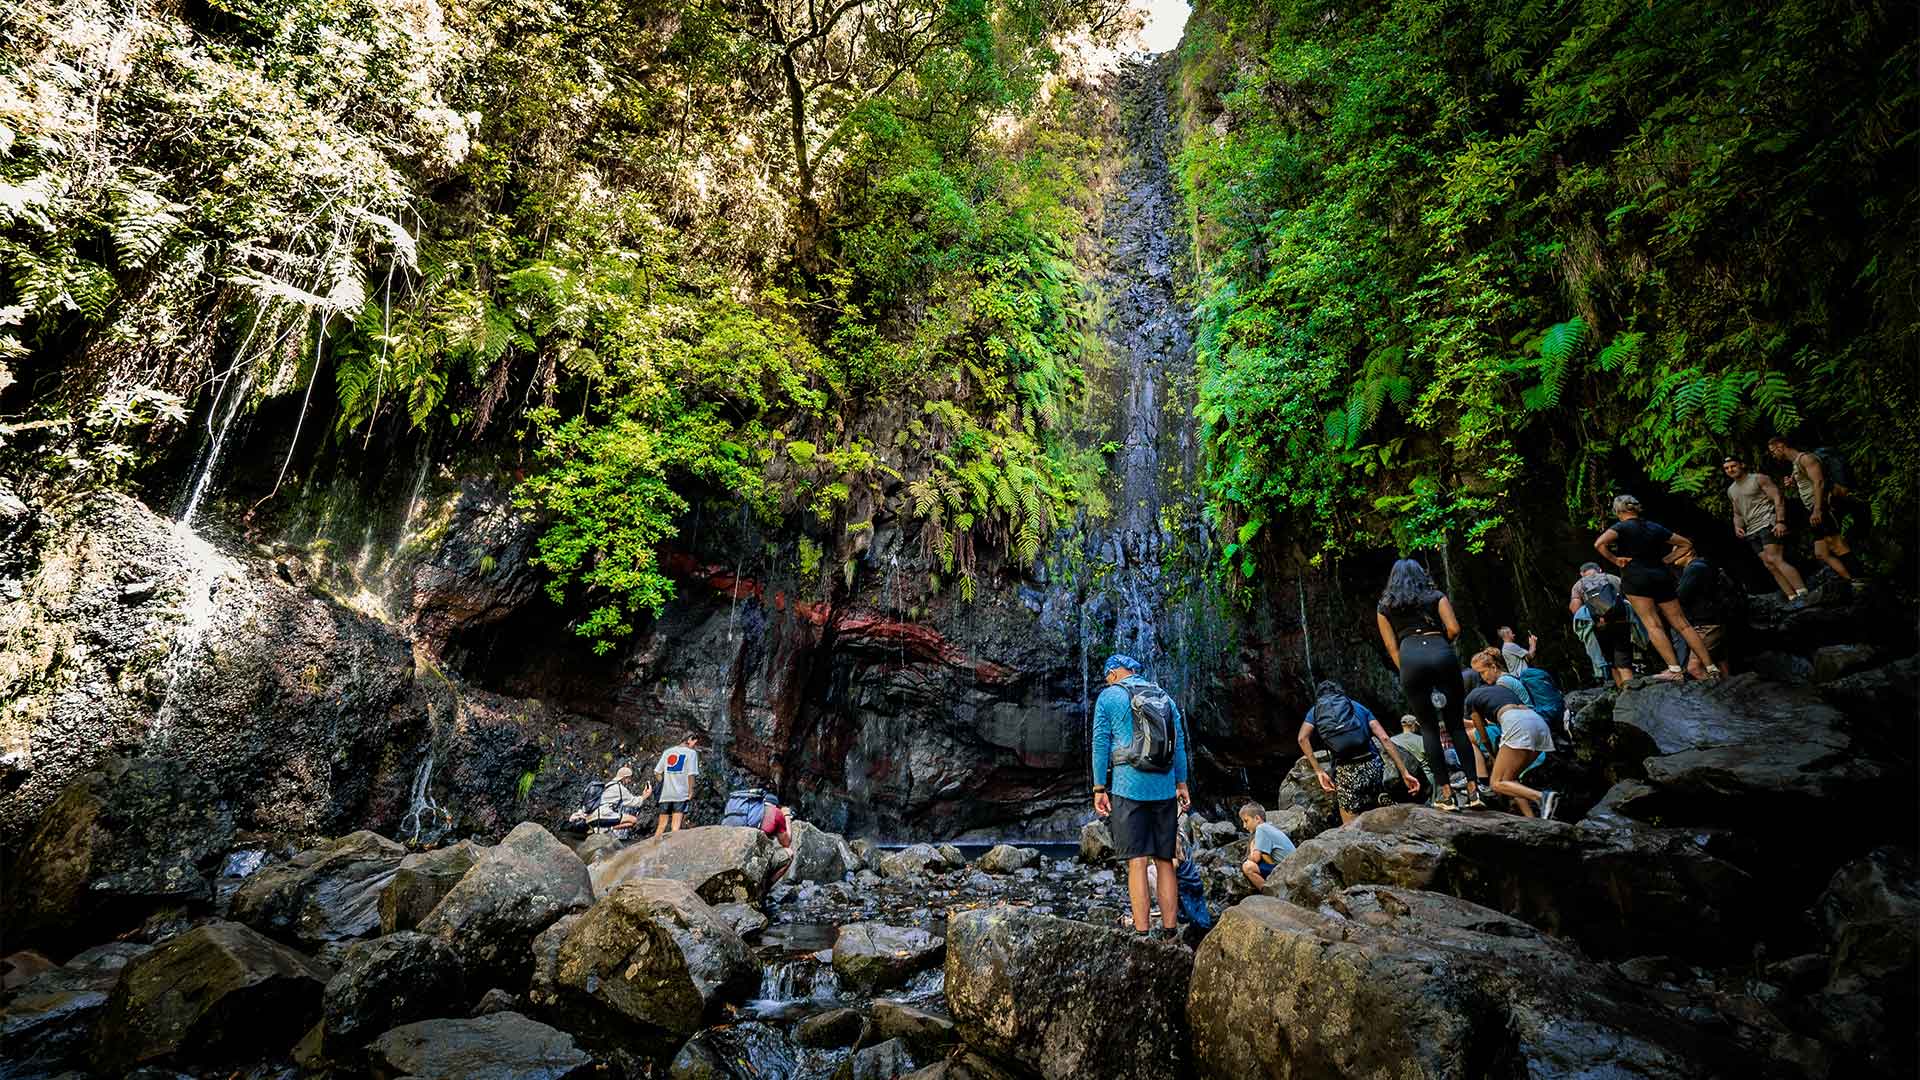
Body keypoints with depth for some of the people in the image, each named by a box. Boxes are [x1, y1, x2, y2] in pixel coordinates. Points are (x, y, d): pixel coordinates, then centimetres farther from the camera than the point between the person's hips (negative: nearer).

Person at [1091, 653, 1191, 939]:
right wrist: (1181, 783, 15)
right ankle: (1169, 932, 10)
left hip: (1129, 788, -4)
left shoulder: (1109, 696, 1)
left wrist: (1099, 789, -1)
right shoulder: (1164, 696, 14)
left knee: (1137, 862, -4)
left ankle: (1142, 934, -6)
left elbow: (1100, 744, -3)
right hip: (1165, 789, 4)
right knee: (1165, 861, 9)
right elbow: (1179, 743, 12)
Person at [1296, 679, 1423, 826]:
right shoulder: (1359, 706, 21)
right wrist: (1404, 772, 5)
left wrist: (1319, 772, -4)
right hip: (1372, 766, 2)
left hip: (1346, 773, -2)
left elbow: (1303, 738, -3)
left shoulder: (1315, 710, 17)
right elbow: (1384, 738, 7)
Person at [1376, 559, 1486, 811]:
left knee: (1429, 727, 6)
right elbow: (1454, 629, 9)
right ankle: (1473, 789, 2)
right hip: (1442, 654, 1)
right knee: (1455, 724, 9)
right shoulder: (1437, 597, 22)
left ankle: (1446, 794, 3)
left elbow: (1392, 647, 14)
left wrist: (1405, 672, 12)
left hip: (1410, 657, -1)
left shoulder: (1384, 607, 22)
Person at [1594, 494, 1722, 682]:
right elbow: (1686, 544, 22)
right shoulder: (1655, 527, 15)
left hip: (1636, 577, -6)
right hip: (1661, 576, 6)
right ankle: (1711, 668, 6)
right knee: (1682, 624, 7)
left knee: (1653, 625, -7)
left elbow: (1599, 544, -20)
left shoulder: (1622, 527, -2)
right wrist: (1665, 560, 17)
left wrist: (1615, 560, -8)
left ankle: (1675, 670, -14)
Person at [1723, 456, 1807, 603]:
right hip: (1752, 531, 7)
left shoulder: (1759, 479, 0)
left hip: (1768, 523, -7)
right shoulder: (1731, 491, 20)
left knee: (1774, 559, -21)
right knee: (1769, 565, -1)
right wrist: (1737, 527, 7)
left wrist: (1780, 521, -20)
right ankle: (1794, 599, -1)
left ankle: (1803, 595, -23)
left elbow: (1778, 498, -9)